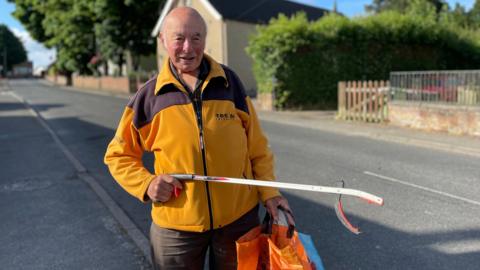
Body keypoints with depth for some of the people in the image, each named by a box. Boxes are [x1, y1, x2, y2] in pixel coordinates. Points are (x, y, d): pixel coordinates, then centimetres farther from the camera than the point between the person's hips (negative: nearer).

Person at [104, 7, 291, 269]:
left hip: (239, 216, 1)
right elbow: (119, 155, 5)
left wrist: (268, 190, -4)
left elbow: (256, 145, 4)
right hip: (175, 224, -1)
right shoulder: (148, 96, -5)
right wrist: (146, 183, -11)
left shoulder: (230, 82, -2)